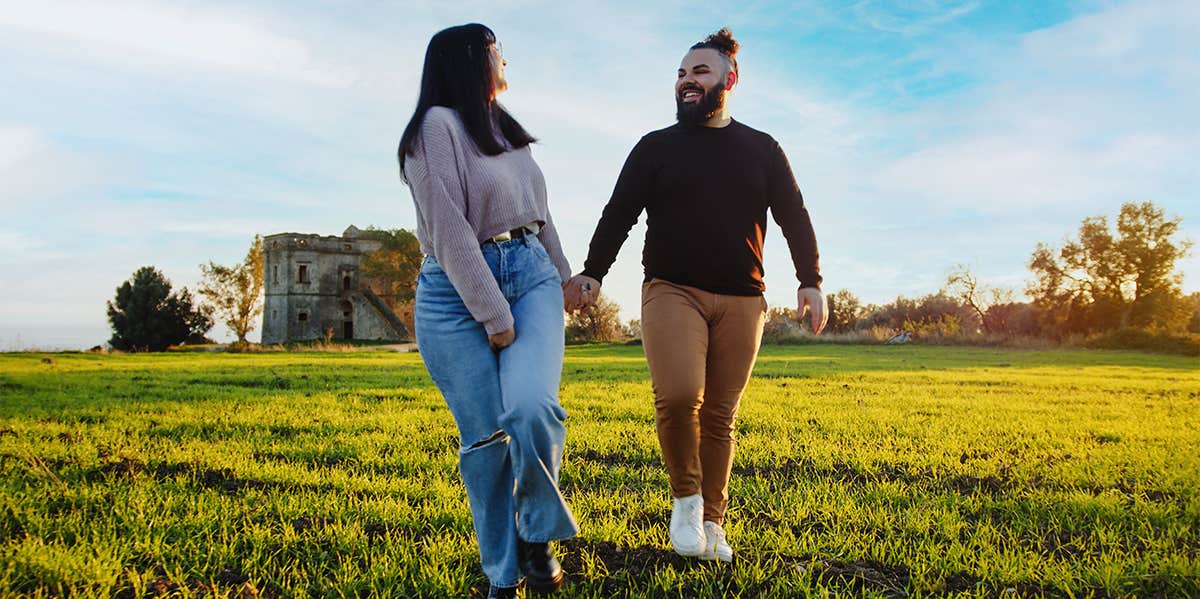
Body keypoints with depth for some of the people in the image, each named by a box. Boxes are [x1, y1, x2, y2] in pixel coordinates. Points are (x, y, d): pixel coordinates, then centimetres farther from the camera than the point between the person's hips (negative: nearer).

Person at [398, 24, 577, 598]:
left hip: (529, 274, 5)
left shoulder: (505, 127, 18)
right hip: (457, 290, -5)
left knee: (531, 408, -19)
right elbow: (449, 231, -14)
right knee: (486, 436, -4)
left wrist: (564, 276, 28)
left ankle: (536, 533, 3)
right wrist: (494, 314, -16)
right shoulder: (437, 125, -6)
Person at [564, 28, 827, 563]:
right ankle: (686, 495, 3)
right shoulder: (656, 147, 11)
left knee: (719, 417, 2)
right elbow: (618, 215, 6)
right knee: (678, 396, -22)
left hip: (740, 300, 1)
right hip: (671, 291, -1)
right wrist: (592, 272, -6)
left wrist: (810, 282, -2)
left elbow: (794, 218, 10)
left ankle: (712, 522, 17)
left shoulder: (761, 149, 13)